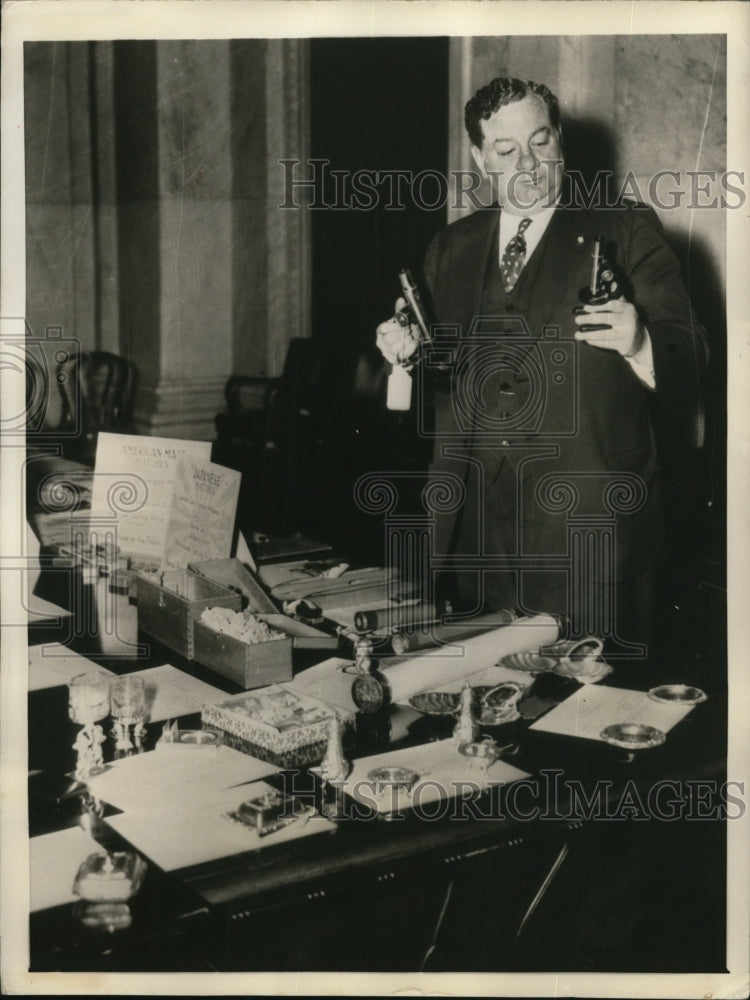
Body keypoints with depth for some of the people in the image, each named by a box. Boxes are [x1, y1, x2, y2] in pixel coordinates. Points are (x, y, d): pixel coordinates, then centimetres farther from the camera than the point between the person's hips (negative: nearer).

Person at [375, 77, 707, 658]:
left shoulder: (624, 230, 3)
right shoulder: (451, 248, 16)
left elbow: (688, 361, -4)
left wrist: (637, 343, -24)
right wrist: (407, 356, 0)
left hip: (589, 528, -3)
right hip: (473, 530, 4)